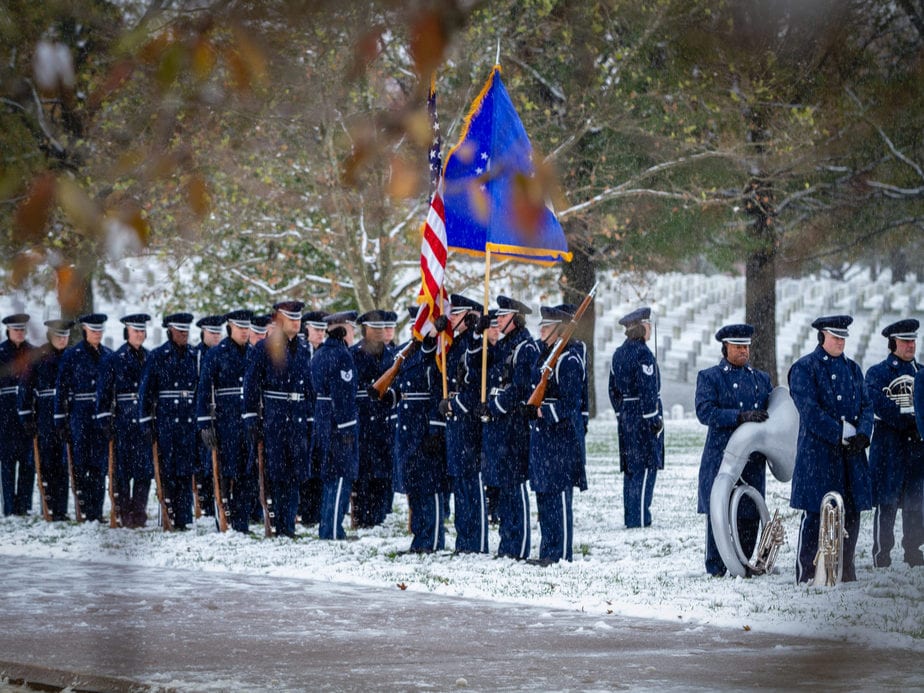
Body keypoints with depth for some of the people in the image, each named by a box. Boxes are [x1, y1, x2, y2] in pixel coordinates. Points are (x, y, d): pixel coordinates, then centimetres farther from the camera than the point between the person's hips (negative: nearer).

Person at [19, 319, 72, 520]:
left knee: (64, 464, -3)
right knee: (48, 463, 0)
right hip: (46, 416, -1)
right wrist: (27, 418, -3)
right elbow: (26, 387, 2)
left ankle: (61, 509, 0)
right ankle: (50, 507, 6)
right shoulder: (38, 356, 1)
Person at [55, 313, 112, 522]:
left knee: (100, 465, 3)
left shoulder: (108, 355, 9)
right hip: (80, 417, -3)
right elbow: (61, 389, -3)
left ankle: (97, 512, 7)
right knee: (81, 465, -1)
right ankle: (85, 512, 2)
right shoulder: (72, 355, -2)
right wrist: (60, 420, -7)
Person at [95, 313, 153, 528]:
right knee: (122, 469, 1)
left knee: (145, 468, 0)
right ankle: (125, 513, 8)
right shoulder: (113, 359, 0)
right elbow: (104, 392, -2)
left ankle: (139, 512, 8)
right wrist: (105, 421, -9)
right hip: (122, 421, -3)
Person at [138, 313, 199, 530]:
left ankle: (183, 518, 2)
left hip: (190, 421, 3)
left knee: (186, 471, 0)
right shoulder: (157, 357, 0)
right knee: (168, 471, -2)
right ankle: (169, 517, 3)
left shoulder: (193, 356, 10)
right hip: (165, 421, -3)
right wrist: (145, 422, -5)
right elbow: (146, 390, -1)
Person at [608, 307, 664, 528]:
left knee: (630, 468, 13)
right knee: (646, 468, -5)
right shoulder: (643, 354, -16)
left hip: (626, 416, 9)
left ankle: (630, 516, 17)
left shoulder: (619, 354, 11)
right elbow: (647, 390, -19)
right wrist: (654, 419, -15)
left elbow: (614, 389, 16)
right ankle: (640, 517, -7)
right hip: (643, 416, -9)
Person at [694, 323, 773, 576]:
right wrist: (740, 416, -19)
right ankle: (716, 568, 2)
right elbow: (705, 412, -11)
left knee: (750, 514, 3)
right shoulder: (709, 377, 3)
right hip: (721, 458, -4)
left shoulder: (762, 379, 19)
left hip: (753, 459, 4)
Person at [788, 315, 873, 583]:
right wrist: (842, 436, -18)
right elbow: (810, 412, -13)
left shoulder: (852, 368, 17)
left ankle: (845, 571, 15)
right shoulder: (804, 369, -3)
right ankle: (807, 575, -1)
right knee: (814, 514, -5)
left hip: (851, 453, 6)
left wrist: (862, 435, -8)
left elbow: (866, 405, 11)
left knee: (851, 512, 6)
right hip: (817, 454, -6)